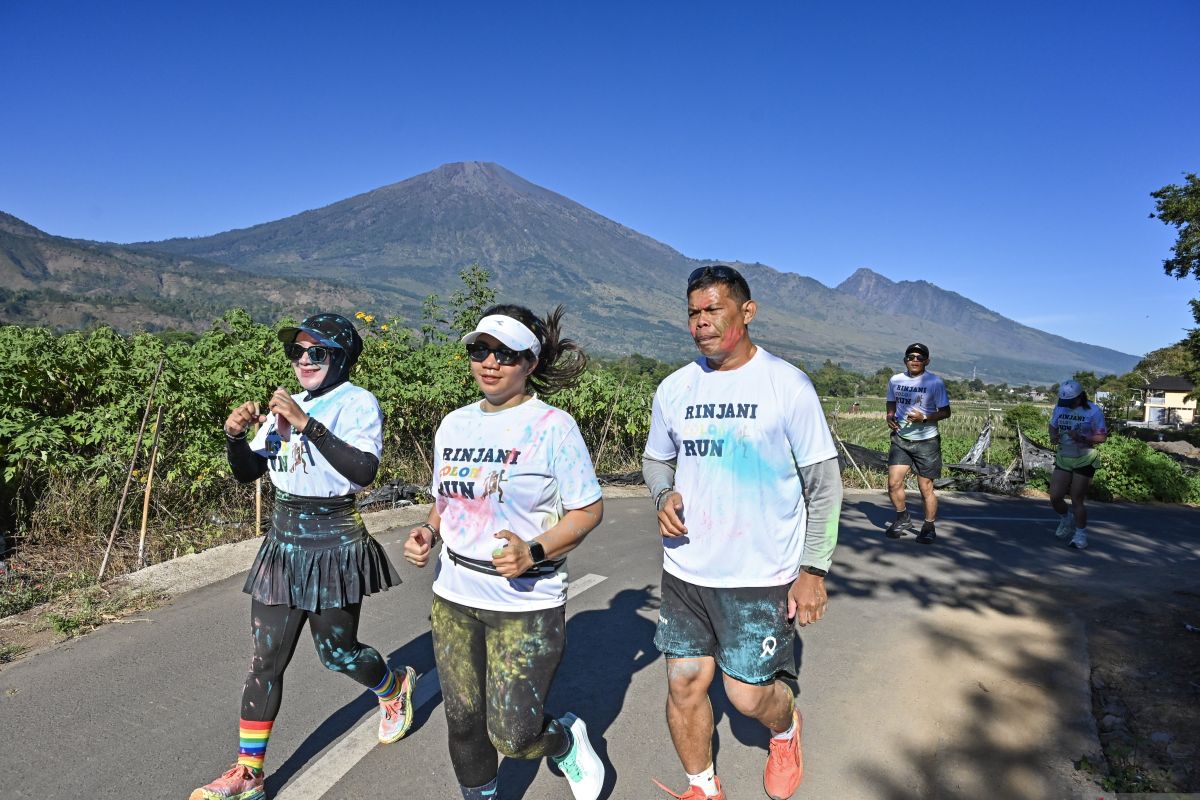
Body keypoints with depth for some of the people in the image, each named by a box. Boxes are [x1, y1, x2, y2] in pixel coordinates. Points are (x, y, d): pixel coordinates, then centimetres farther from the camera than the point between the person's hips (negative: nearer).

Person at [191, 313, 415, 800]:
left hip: (334, 544, -5)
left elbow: (364, 471, -26)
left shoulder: (358, 403, -11)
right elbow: (247, 473, 9)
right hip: (283, 539, 5)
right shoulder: (285, 405, 7)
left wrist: (307, 424, -29)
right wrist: (234, 436, -11)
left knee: (337, 653, 11)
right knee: (266, 658, 8)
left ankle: (395, 689, 42)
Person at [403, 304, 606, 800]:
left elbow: (589, 510, -10)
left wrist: (533, 552, -24)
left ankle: (568, 741, 33)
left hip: (526, 604, -5)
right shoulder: (454, 425, 6)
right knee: (463, 721, 15)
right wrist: (427, 532, -3)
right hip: (453, 598, 5)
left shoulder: (552, 426, -12)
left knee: (512, 735, 0)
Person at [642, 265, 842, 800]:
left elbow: (824, 482, -4)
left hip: (762, 575, -3)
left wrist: (813, 568, -7)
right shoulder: (674, 389, 2)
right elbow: (656, 459, 16)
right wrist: (664, 494, -6)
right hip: (686, 572, 4)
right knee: (684, 684, 9)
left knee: (748, 694, 3)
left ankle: (786, 728, 41)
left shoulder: (787, 385, -9)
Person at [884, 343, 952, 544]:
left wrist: (924, 418, -22)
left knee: (926, 488, 2)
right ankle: (903, 520, 22)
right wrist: (890, 417, -2)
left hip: (926, 441, -3)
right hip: (900, 439, 4)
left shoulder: (935, 382, -9)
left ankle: (929, 527, 21)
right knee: (893, 483, -2)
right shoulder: (895, 380, 3)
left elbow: (945, 412, -5)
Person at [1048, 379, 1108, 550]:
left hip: (1084, 460, -5)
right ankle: (1066, 520, 32)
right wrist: (1053, 436, -5)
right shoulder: (1059, 408, 3)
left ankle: (1081, 534, 18)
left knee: (1077, 500, -1)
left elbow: (1102, 437, -11)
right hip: (1063, 458, 5)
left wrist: (1081, 438, -27)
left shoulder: (1094, 411, -11)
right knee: (1055, 497, 0)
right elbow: (1053, 426, 17)